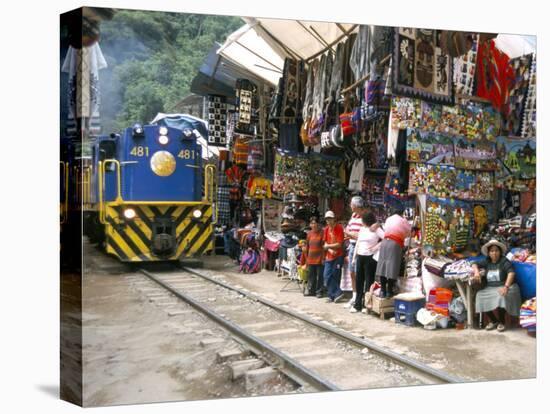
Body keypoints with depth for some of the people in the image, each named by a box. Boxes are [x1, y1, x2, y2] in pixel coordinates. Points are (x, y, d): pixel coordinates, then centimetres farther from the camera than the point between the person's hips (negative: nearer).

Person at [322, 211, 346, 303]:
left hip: (338, 256, -6)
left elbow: (339, 244, -12)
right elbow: (325, 243, 8)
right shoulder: (326, 229, 10)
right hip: (329, 256, 6)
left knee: (335, 276, -5)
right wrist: (330, 249, -10)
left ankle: (332, 295, 3)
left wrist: (328, 246, -6)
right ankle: (337, 293, 3)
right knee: (326, 276, 0)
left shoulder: (339, 228, -8)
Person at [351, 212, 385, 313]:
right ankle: (358, 304, 15)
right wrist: (354, 257, 15)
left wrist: (376, 247, -18)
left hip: (370, 257, -7)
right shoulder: (362, 229, 14)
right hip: (360, 257, 7)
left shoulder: (376, 229, -7)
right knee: (359, 280, 8)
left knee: (369, 281, -1)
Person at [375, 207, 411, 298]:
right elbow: (408, 232, 13)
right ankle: (389, 291, -2)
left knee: (383, 265, 5)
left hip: (384, 242, 5)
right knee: (392, 267, -3)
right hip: (395, 244, -4)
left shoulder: (388, 219, 23)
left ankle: (383, 290, 6)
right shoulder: (403, 221, 10)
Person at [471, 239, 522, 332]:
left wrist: (506, 287, -33)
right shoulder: (487, 262, 10)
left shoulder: (504, 261, -6)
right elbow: (475, 264, 14)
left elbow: (511, 273, -19)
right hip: (490, 288, 5)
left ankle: (501, 322, -12)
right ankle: (493, 320, -2)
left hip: (503, 287, -5)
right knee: (480, 296, -23)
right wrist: (476, 272, -12)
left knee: (500, 296, -37)